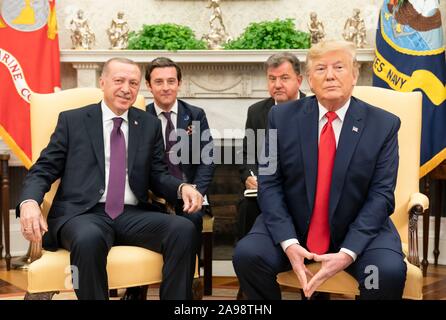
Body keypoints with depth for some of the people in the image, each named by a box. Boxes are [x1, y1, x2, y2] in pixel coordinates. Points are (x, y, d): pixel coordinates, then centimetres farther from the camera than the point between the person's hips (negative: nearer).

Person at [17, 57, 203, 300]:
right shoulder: (72, 120, 9)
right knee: (89, 239, -38)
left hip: (133, 215, 3)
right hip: (83, 213, -2)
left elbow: (157, 175, 14)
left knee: (184, 230, -25)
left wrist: (182, 187, -9)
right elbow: (43, 170, 6)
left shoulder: (150, 125, 16)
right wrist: (29, 202, -16)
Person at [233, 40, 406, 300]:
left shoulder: (384, 125, -3)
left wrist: (347, 253, -21)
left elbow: (381, 195, -8)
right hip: (292, 227, 1)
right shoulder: (282, 117, -1)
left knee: (390, 270, -28)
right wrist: (289, 242, -19)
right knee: (247, 255, -23)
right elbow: (270, 184, -4)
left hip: (359, 230, -1)